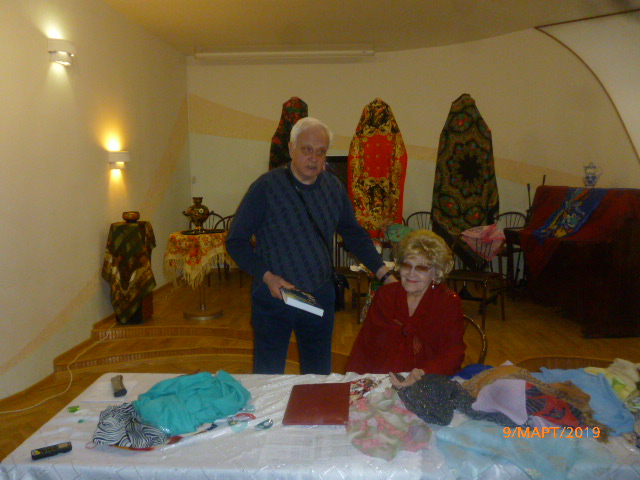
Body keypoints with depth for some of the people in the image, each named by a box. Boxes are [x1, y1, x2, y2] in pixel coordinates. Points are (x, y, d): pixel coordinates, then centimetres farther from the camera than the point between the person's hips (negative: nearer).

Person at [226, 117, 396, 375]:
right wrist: (267, 276, -20)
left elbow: (355, 234, 10)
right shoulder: (266, 187, -13)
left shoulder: (334, 187, 1)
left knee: (319, 375, 18)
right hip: (273, 297, -3)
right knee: (268, 377, 11)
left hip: (320, 297, 4)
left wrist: (384, 274, 2)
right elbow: (236, 241, -9)